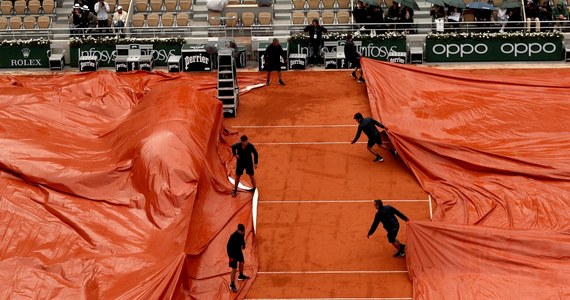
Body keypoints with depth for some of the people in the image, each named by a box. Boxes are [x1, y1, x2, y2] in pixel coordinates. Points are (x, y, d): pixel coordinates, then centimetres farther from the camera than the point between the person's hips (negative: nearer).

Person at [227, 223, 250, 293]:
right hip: (233, 253, -8)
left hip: (239, 251, 8)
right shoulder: (233, 236, -34)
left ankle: (241, 276, 56)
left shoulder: (242, 233, -13)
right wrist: (230, 256, -22)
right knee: (234, 269, -4)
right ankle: (232, 285, 6)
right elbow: (228, 246, -26)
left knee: (241, 263, 28)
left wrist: (243, 244, -2)